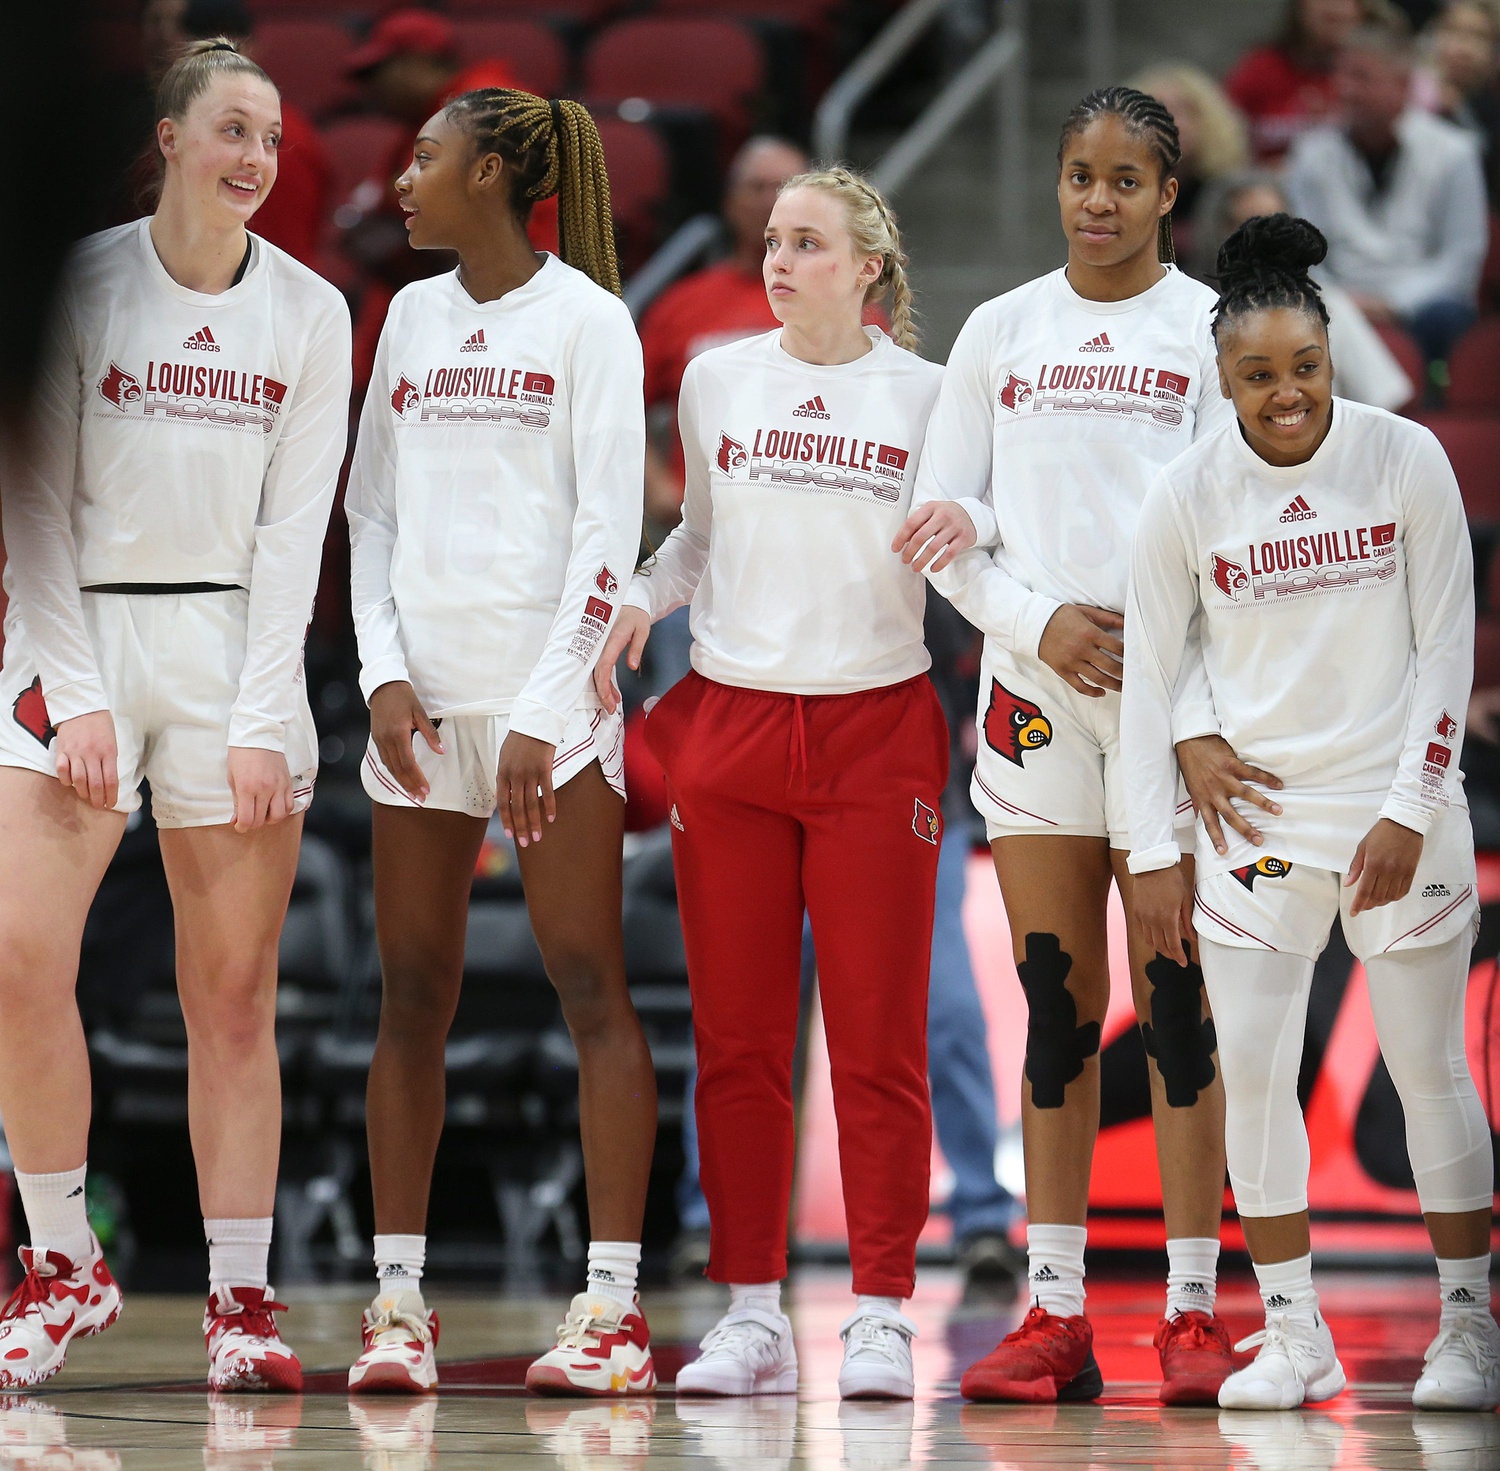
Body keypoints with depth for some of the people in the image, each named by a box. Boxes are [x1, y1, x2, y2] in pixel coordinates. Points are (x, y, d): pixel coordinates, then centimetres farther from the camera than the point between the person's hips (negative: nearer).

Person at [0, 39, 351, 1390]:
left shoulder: (309, 313, 4)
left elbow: (293, 529, 2)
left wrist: (259, 722, -6)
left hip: (239, 653, 1)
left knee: (234, 991, 0)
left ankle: (241, 1301, 7)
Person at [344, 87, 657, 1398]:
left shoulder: (585, 319, -2)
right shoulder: (412, 317, 14)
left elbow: (609, 529, -7)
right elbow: (372, 511, 15)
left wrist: (544, 711, -13)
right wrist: (384, 671, 1)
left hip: (547, 688, -5)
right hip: (421, 696, 5)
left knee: (590, 985, -6)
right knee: (412, 996, 3)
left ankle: (612, 1311, -7)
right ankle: (398, 1304, 6)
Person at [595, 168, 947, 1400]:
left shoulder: (926, 394, 1)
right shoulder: (717, 380, 8)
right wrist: (639, 602, 3)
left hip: (876, 731, -2)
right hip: (730, 726, 2)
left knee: (879, 1043, -3)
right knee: (738, 1039, 2)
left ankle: (881, 1320, 0)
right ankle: (752, 1316, 7)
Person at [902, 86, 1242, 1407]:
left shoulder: (1211, 327, 4)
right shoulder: (1001, 331, 12)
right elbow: (944, 520, 10)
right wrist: (1037, 619, -7)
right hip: (1035, 684, 2)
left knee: (1178, 1002, -4)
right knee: (1056, 1004, 3)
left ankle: (1193, 1312, -1)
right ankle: (1055, 1315, 4)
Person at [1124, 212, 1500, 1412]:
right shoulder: (1187, 494, -4)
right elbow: (1148, 673, 3)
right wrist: (1153, 851, 0)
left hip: (1399, 806, -1)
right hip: (1257, 809, 1)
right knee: (1251, 1068, -3)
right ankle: (1293, 1336, 8)